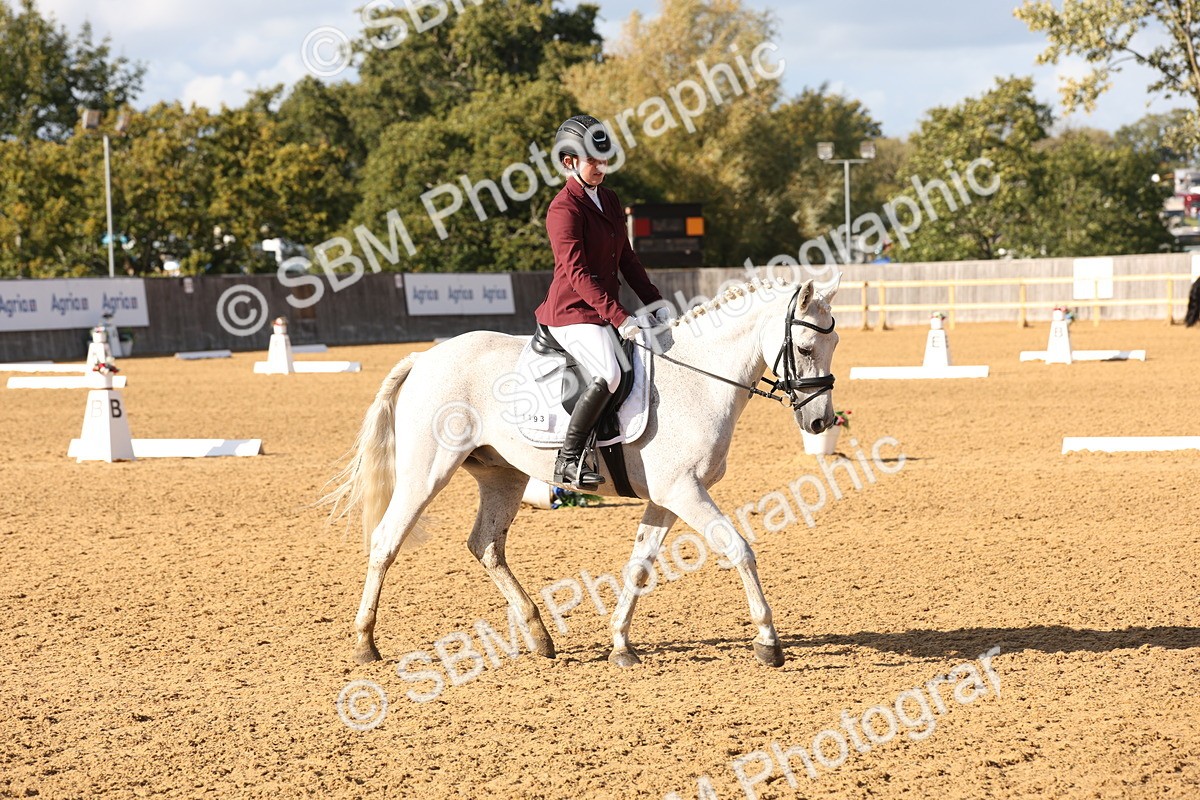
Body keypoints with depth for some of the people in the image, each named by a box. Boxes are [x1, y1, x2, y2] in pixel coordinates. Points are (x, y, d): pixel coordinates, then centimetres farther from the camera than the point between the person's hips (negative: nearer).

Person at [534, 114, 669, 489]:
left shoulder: (610, 201, 14)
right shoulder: (564, 210, -14)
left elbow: (627, 259, 19)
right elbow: (577, 273, -22)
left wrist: (655, 303, 9)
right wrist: (620, 317, -28)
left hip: (605, 310, 10)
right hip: (573, 313, -10)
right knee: (609, 373, -31)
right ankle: (567, 461, -26)